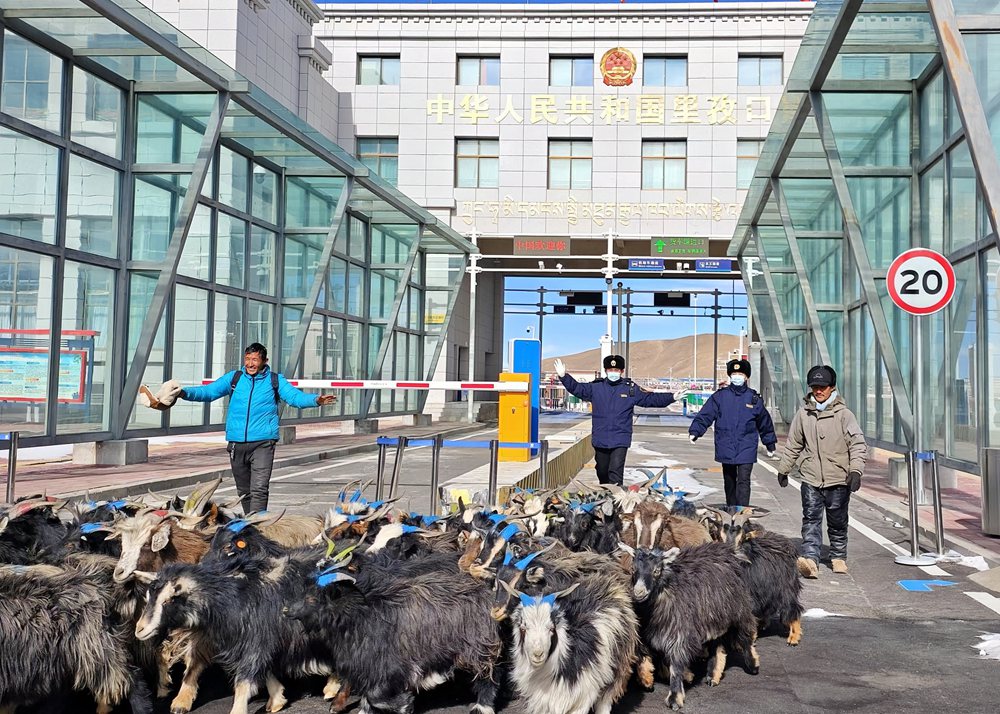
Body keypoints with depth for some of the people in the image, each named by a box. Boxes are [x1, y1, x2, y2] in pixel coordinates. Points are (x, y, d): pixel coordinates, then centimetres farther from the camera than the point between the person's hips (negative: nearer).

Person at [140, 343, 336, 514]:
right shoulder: (234, 378, 10)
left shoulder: (275, 380, 5)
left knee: (259, 489, -14)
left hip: (263, 443, -3)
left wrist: (316, 400, -25)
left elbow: (295, 397, -5)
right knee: (243, 491, 14)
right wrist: (185, 393, -11)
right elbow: (209, 391, 6)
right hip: (237, 443, 4)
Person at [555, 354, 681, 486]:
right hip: (600, 440, 2)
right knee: (602, 473, 16)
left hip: (620, 441, -2)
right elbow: (577, 388, 5)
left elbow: (651, 398, 7)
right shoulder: (596, 387, 4)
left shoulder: (631, 388, 4)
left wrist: (672, 397, -1)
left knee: (616, 472, -13)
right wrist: (563, 376, -9)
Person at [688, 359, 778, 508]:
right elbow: (705, 415, -2)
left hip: (746, 449, -1)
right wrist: (694, 431, -16)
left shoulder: (754, 398, 5)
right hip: (726, 449, 2)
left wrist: (770, 445, 20)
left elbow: (765, 423, 15)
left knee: (743, 482, -11)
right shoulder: (720, 396, 3)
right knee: (729, 482, 13)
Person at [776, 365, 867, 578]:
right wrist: (783, 469, 22)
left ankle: (838, 557, 30)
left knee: (837, 523, 12)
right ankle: (810, 559, -19)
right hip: (811, 479, 1)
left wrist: (856, 470, -22)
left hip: (838, 480, -1)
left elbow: (858, 444, -9)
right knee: (811, 520, -10)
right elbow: (793, 445, 17)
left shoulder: (843, 414, -4)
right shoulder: (803, 414, 5)